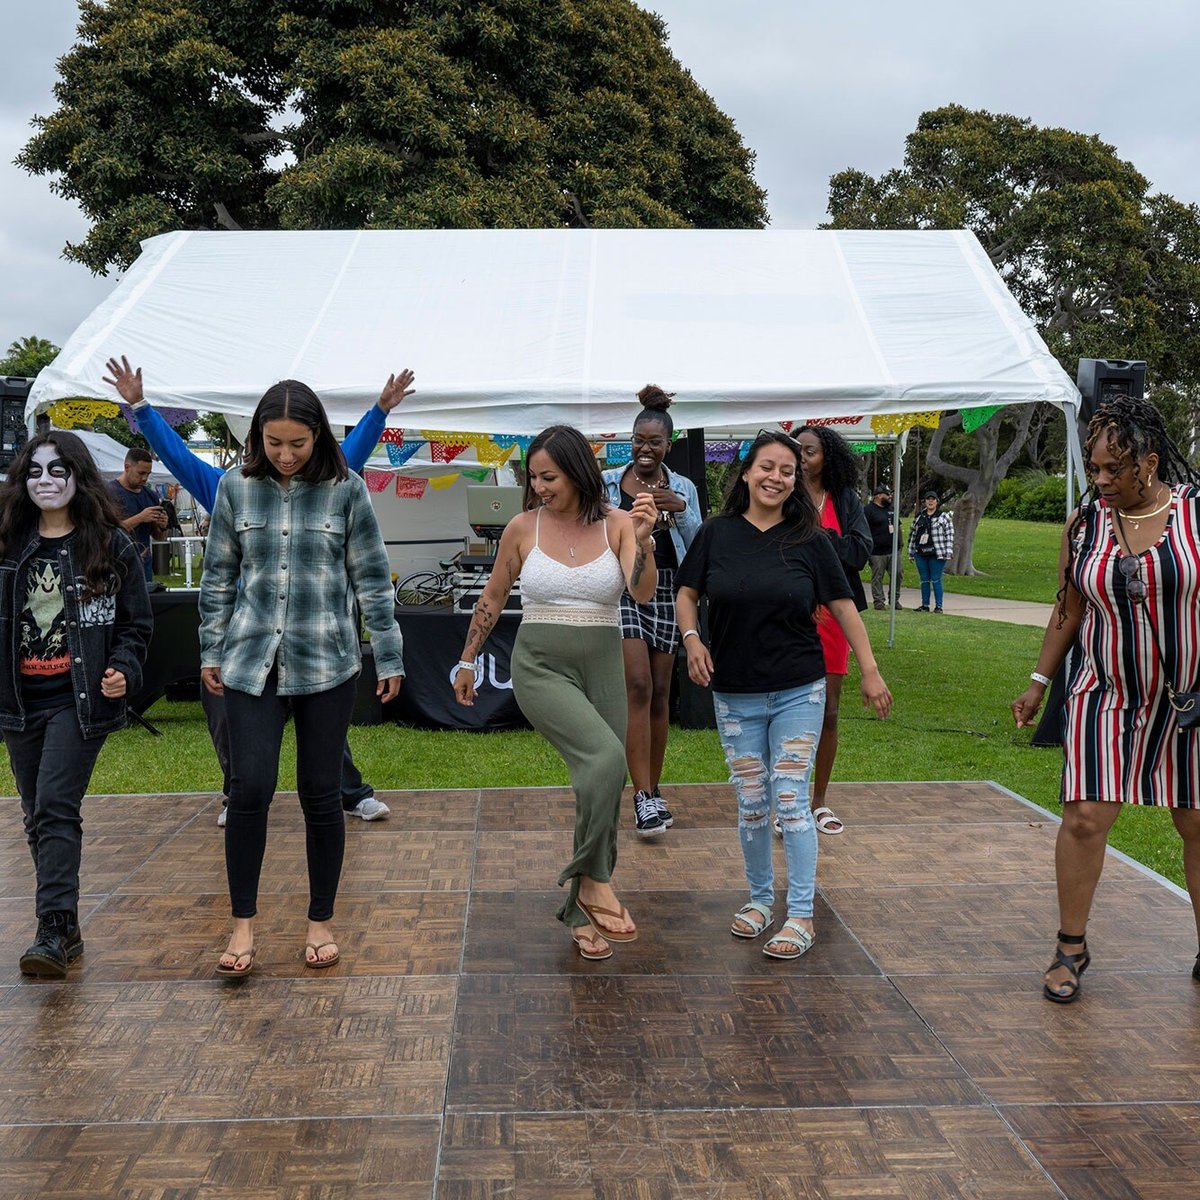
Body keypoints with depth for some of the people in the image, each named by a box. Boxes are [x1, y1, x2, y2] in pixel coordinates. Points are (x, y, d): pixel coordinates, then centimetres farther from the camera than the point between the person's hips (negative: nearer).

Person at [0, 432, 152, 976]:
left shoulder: (112, 545, -3)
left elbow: (136, 624, 0)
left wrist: (123, 670, -16)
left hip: (80, 699, -4)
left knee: (55, 807, -15)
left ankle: (53, 930, -14)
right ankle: (65, 930, 21)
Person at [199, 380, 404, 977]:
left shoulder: (346, 490, -3)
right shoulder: (236, 487, 2)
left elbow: (372, 579, 1)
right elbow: (219, 576, 11)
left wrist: (389, 658, 1)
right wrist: (211, 650, 12)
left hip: (326, 662, -1)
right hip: (253, 661, 1)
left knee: (321, 794, 5)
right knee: (249, 788, -6)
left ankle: (321, 922, 21)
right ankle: (243, 924, 9)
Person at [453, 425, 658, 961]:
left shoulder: (617, 523, -2)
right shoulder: (523, 527, -1)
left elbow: (642, 593, -16)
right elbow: (492, 598, 10)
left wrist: (644, 539, -32)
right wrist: (467, 661, 16)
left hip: (602, 667, 3)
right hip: (540, 666, -2)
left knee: (603, 786, 5)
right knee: (605, 756, -26)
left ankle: (580, 911, 21)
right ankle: (594, 880, -12)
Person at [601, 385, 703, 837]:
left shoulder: (683, 488, 7)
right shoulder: (607, 483, 5)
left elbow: (697, 550, 0)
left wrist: (680, 510, -15)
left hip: (666, 591, 2)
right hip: (621, 587, -2)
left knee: (659, 691, 6)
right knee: (638, 685, -16)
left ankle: (652, 791, 19)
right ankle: (643, 797, -17)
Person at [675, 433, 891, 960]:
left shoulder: (808, 539, -3)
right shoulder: (717, 533, 0)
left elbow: (842, 604, 2)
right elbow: (687, 591, 10)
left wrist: (870, 670, -1)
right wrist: (692, 637, -8)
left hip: (798, 692, -1)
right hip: (735, 694, 2)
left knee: (791, 799, -3)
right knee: (751, 803, 9)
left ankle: (801, 915, 8)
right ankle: (759, 897, 29)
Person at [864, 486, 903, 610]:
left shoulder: (892, 509, 17)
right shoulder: (868, 510, -5)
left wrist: (901, 541, 17)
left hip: (893, 550, 6)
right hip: (877, 552, -6)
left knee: (898, 574, 4)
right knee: (877, 578, 0)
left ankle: (895, 599, 17)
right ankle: (879, 602, 8)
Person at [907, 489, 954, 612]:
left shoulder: (944, 516, 1)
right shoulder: (918, 517, 13)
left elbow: (950, 535, -3)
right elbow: (912, 535, 17)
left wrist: (948, 553, -10)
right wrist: (911, 553, 14)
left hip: (937, 554, -5)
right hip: (921, 554, 5)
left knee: (936, 580, -4)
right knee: (924, 580, 9)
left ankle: (938, 606, 1)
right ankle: (925, 605, 16)